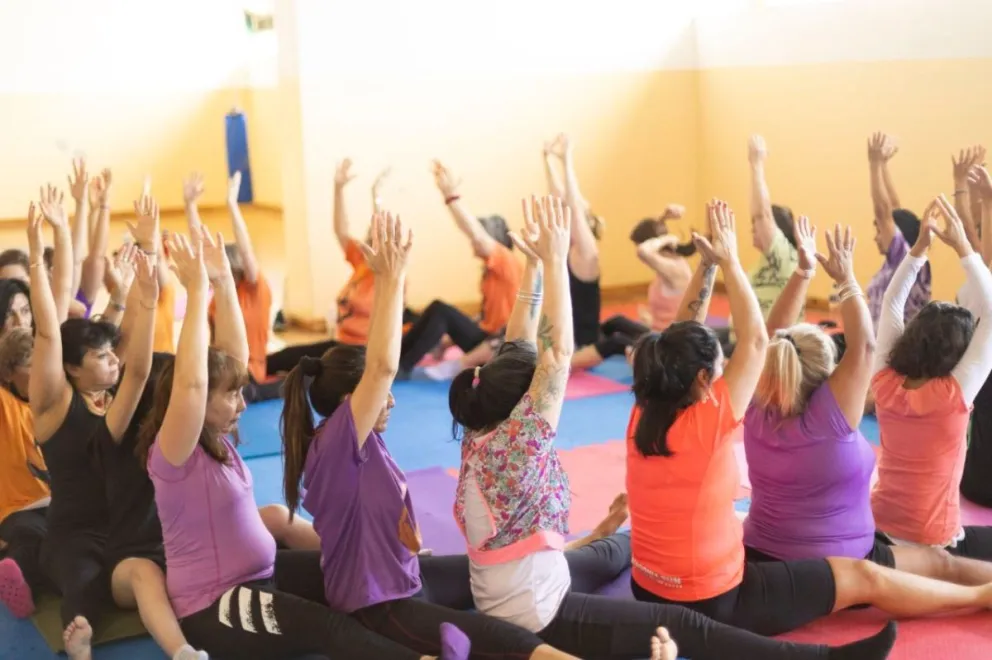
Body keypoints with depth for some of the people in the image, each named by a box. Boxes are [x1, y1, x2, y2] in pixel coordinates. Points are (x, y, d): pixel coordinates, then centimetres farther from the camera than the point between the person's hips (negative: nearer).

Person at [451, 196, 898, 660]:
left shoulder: (480, 437, 2)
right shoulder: (516, 443, -21)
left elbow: (517, 349, 6)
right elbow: (557, 352, -26)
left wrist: (534, 263, 5)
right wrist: (553, 259, -21)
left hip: (499, 610, 9)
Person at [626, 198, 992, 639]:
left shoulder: (643, 417, -6)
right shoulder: (704, 426, -25)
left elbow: (679, 341, 3)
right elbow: (755, 341, -19)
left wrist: (708, 264, 0)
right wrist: (729, 260, -12)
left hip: (651, 592, 8)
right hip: (710, 604, -8)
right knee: (866, 577, 4)